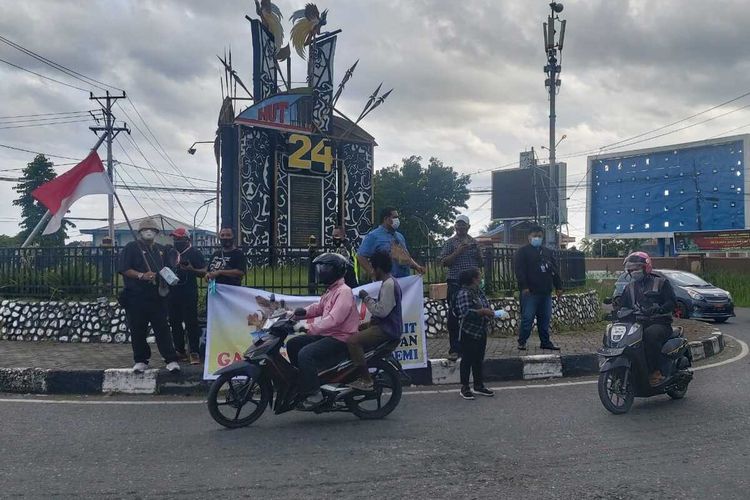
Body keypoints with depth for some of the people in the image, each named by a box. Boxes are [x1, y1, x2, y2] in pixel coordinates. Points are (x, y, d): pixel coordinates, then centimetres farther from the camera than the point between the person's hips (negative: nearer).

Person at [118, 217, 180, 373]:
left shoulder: (160, 250, 19)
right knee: (138, 331, 2)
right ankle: (141, 360, 14)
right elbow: (123, 269, -6)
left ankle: (171, 360, -3)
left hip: (157, 296, 3)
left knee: (162, 328, -1)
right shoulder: (132, 247, 2)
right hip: (136, 297, -3)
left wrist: (165, 282, 8)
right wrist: (141, 276, -18)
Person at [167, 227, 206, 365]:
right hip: (173, 293, 6)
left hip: (189, 293, -6)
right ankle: (179, 350, 20)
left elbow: (204, 272, -6)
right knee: (175, 323, 10)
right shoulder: (171, 253, 15)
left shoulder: (195, 253, -3)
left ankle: (194, 353, -5)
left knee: (191, 322, -7)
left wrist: (192, 269, -23)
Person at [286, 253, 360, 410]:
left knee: (306, 354, -27)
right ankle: (303, 381, 15)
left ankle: (313, 394, -21)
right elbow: (319, 308, 24)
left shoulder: (344, 292, -16)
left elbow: (334, 319, -28)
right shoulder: (330, 291, 17)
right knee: (293, 344, 9)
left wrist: (310, 328, -34)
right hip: (327, 335, 11)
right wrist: (301, 312, 4)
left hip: (341, 338, -11)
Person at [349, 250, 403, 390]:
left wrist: (367, 298, -14)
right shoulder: (390, 282, 14)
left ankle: (366, 381, -18)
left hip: (387, 329, -11)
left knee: (352, 341, -22)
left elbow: (382, 311, -24)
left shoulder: (389, 284, -19)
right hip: (385, 325, 11)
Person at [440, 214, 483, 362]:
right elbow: (443, 262, -5)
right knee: (454, 316, -5)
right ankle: (454, 349, -1)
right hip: (455, 283, -4)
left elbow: (480, 263, 16)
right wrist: (457, 252, -16)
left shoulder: (473, 242, 15)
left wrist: (476, 251, -2)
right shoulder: (450, 242, 3)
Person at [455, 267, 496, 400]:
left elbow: (486, 306, 21)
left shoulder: (479, 292, 9)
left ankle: (479, 385, 25)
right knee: (467, 360, 1)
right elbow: (466, 312, -26)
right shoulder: (464, 293, -17)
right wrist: (483, 312, -23)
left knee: (478, 359, 15)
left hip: (481, 331, 8)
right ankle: (465, 388, 10)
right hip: (469, 333, -8)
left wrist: (489, 313, 0)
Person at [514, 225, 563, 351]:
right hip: (530, 292, -6)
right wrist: (524, 287, -18)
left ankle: (545, 342, 17)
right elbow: (519, 270, -9)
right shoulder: (522, 252, 1)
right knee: (527, 318, -6)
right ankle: (522, 342, 3)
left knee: (545, 319, 9)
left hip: (546, 292, 6)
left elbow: (555, 271, 19)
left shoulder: (548, 252, 19)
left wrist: (558, 287, 12)